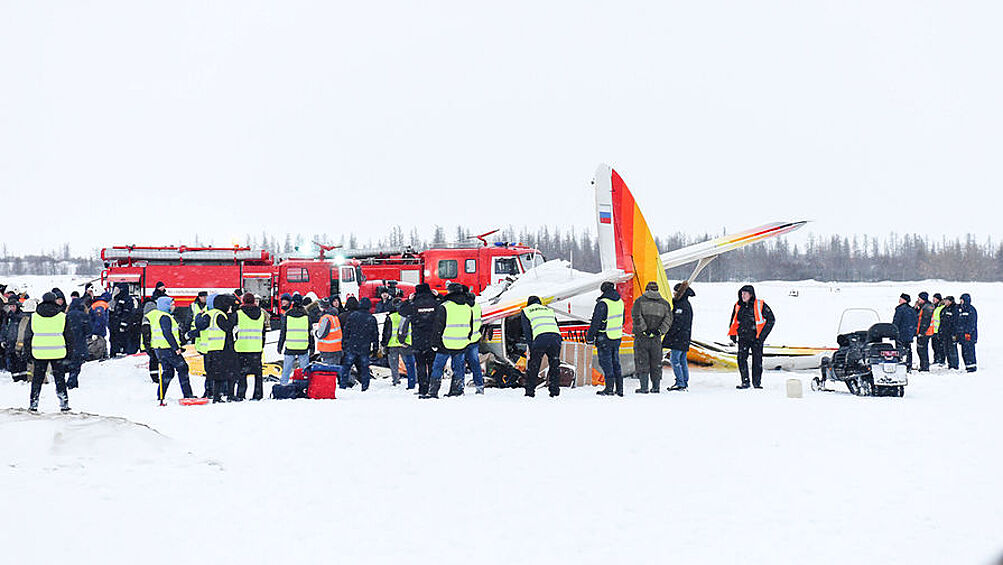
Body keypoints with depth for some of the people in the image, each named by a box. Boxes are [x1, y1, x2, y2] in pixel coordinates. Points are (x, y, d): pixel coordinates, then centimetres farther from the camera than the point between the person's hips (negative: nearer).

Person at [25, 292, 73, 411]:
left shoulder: (34, 317, 2)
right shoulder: (62, 317, -2)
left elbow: (28, 337, 6)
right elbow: (69, 336, 3)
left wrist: (29, 353, 14)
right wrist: (69, 352, 11)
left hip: (39, 353, 1)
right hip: (58, 353, -1)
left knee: (37, 378, 11)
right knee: (59, 378, 7)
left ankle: (33, 403, 11)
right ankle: (64, 403, 5)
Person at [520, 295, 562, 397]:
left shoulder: (526, 311, 23)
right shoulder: (549, 310, 34)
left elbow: (527, 331, 12)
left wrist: (531, 347, 9)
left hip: (540, 337, -3)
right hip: (556, 336, 3)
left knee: (533, 367, 9)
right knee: (555, 365, 15)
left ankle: (530, 391, 9)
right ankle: (555, 390, 10)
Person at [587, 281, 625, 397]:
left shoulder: (602, 303, -17)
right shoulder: (620, 302, 6)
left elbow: (596, 322, -16)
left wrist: (590, 337, -7)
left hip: (605, 339, -7)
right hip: (617, 337, 7)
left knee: (606, 363, 0)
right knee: (616, 363, 14)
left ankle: (609, 388, -1)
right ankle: (619, 389, 15)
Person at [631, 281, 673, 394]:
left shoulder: (640, 300, 0)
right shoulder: (665, 303, 10)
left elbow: (636, 316, -13)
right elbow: (668, 319, -1)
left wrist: (644, 329, -14)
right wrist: (660, 331, -6)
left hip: (641, 337, -3)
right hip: (656, 338, 3)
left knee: (642, 362, 0)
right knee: (656, 363, 12)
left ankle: (644, 387, -5)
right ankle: (656, 386, 14)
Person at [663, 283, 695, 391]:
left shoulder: (681, 305, -15)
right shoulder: (687, 304, 16)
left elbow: (678, 322, -21)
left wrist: (669, 333, -16)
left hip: (679, 337, -10)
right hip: (685, 337, 10)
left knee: (674, 360, -8)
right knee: (682, 360, 13)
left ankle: (680, 383, -10)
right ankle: (685, 383, 15)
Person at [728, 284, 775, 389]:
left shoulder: (760, 305, -6)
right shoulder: (738, 306, 7)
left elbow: (771, 320, -2)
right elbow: (734, 321, 22)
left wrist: (762, 334, -7)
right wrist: (732, 334, 11)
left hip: (756, 338, -3)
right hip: (743, 338, 3)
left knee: (757, 360, 2)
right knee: (741, 358, -11)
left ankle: (757, 383, 13)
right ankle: (745, 382, -5)